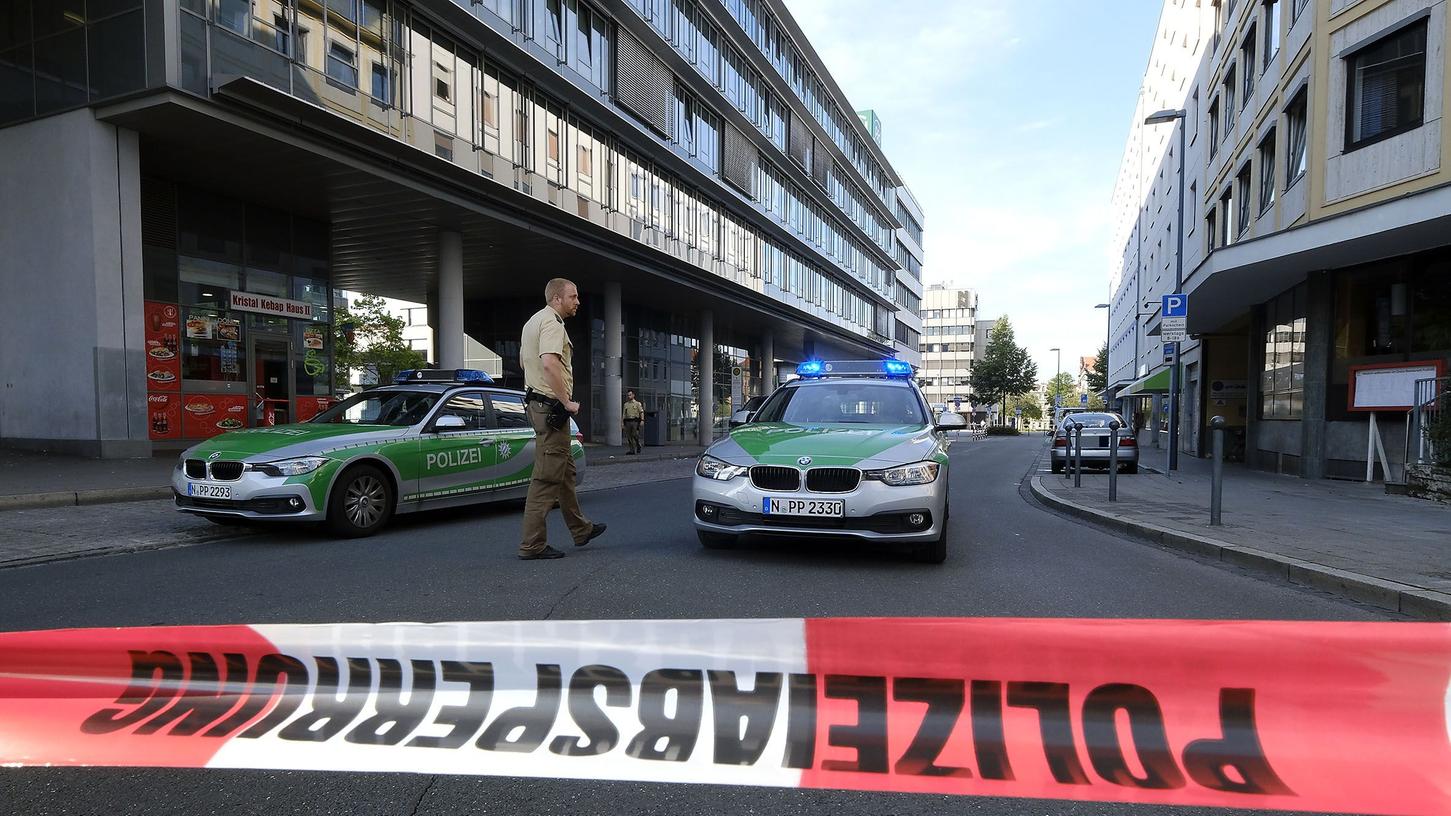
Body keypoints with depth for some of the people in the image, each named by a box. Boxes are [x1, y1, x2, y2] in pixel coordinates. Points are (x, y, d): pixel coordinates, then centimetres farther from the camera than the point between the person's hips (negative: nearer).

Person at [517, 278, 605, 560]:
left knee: (565, 470, 19)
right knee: (547, 477, -7)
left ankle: (580, 529, 30)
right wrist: (567, 402, -23)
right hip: (551, 406, -11)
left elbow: (524, 361, 30)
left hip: (537, 401, 11)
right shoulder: (552, 323, -14)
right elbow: (549, 364, -30)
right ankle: (532, 545, -4)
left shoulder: (533, 322, 20)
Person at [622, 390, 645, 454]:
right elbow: (624, 414, 15)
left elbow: (641, 412, -2)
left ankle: (638, 447, 14)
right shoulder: (626, 404, 16)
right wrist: (622, 422, 8)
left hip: (635, 421, -4)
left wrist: (642, 420, -13)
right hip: (628, 421, 4)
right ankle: (632, 450, 3)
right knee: (629, 436, 0)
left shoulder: (637, 403, 4)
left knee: (635, 435, -8)